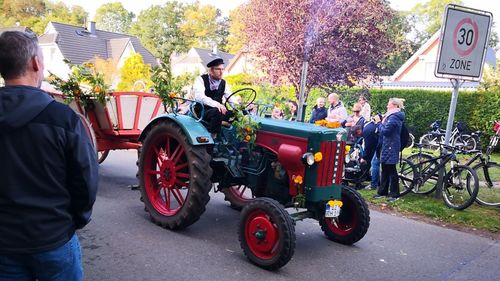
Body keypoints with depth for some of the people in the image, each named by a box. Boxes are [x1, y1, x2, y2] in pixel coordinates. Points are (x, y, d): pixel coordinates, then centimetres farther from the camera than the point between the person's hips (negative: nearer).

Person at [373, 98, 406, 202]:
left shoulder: (393, 117, -17)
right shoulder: (391, 116, 17)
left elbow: (384, 131, -22)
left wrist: (379, 123, -9)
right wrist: (381, 122, 2)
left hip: (391, 147, -11)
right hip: (387, 146, 11)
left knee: (391, 170, -4)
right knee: (385, 169, 14)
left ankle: (394, 194, 2)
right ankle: (382, 191, 22)